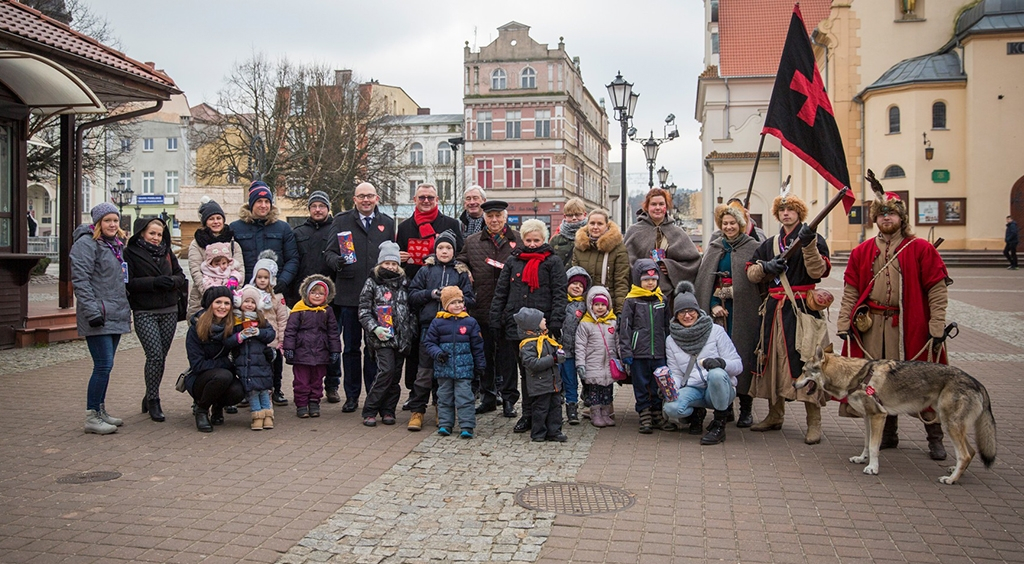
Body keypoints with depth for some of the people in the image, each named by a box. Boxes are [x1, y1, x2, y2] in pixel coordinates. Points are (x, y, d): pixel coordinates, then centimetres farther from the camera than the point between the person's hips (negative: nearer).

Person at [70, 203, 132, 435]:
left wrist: (126, 308, 19)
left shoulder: (117, 244, 18)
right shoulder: (87, 244, -8)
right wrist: (92, 311, -21)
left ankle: (100, 411, 21)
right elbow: (80, 280, -16)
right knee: (103, 366, -10)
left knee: (105, 365, 13)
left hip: (116, 316, 8)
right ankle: (91, 417, -1)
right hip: (98, 318, -8)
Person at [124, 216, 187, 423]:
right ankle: (153, 401, -2)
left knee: (161, 357, 6)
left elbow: (181, 276, 14)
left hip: (169, 312, 5)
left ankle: (150, 397, 22)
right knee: (155, 355, -14)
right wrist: (153, 282, -20)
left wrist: (172, 281, -8)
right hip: (144, 314, -5)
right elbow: (128, 282, -10)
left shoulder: (167, 252, 16)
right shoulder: (130, 252, 0)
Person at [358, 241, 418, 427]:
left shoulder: (403, 283, 13)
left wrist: (412, 330, 8)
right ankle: (369, 411, -5)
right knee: (386, 371, -16)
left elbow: (410, 309, 18)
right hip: (382, 337, -4)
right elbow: (363, 311, -1)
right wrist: (374, 328, -13)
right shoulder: (372, 283, 3)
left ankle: (388, 410, 17)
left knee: (396, 376, 5)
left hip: (401, 337, 4)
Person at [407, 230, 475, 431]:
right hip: (429, 324, -1)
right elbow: (412, 295, 7)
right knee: (425, 371, -1)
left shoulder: (461, 273, 11)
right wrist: (430, 294, -8)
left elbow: (470, 299, 6)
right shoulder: (425, 270, 10)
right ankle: (417, 411, 7)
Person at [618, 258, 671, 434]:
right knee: (641, 386, 4)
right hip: (639, 353, -3)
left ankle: (657, 413, 23)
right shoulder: (631, 301, -2)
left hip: (659, 353, 3)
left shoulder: (662, 300, 10)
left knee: (659, 386, 9)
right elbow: (624, 327, -3)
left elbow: (667, 326, 17)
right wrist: (625, 352, -8)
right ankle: (644, 416, 12)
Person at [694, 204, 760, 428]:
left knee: (743, 355, -3)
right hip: (719, 309, 3)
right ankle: (725, 406, 11)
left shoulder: (753, 248, 3)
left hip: (744, 310, -3)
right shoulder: (713, 248, 14)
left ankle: (746, 408, 6)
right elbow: (704, 280, 9)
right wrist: (713, 305, -3)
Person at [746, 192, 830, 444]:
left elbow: (817, 272, -12)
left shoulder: (814, 240, 3)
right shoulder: (769, 244, 17)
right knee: (773, 358, 9)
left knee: (805, 360, -11)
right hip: (775, 309, 6)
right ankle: (775, 416, 21)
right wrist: (765, 266, -7)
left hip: (803, 309, -5)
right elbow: (751, 273, 13)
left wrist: (809, 244, -23)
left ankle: (814, 423, -6)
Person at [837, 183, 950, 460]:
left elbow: (937, 290, -3)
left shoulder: (921, 249, 1)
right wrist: (844, 323, 2)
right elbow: (850, 291, 9)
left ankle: (935, 437, 12)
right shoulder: (862, 252, 9)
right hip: (871, 327, 3)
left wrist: (937, 327, -9)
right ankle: (888, 433, 22)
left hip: (911, 326, -3)